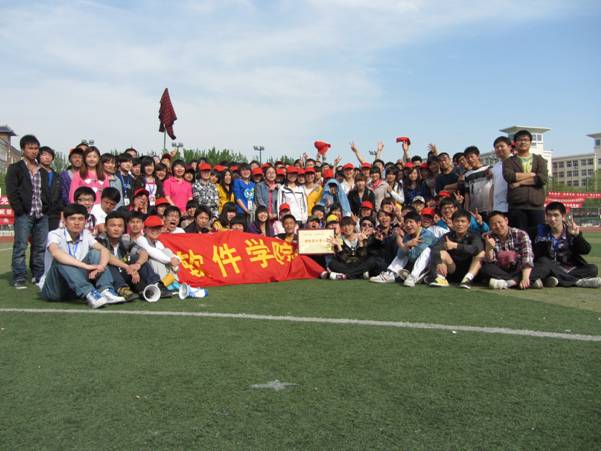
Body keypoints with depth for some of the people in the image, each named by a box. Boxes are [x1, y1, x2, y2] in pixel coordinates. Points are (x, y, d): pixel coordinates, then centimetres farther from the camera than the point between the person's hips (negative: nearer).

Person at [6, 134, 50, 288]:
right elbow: (11, 191, -3)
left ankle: (38, 275, 14)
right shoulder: (15, 168, 4)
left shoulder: (43, 171, 17)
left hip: (41, 214, 4)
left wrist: (45, 207, 4)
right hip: (24, 214, -4)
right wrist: (19, 210, -9)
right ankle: (19, 278, 1)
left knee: (40, 246, 6)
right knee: (20, 246, -4)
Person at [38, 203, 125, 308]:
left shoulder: (86, 235, 3)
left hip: (77, 287, 5)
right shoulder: (55, 234, -13)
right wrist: (86, 266, -43)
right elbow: (56, 253, -36)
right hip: (53, 289, -4)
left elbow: (104, 250, -8)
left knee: (94, 253, -10)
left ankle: (105, 291, -31)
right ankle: (89, 294, -43)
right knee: (61, 260, -30)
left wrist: (101, 266, -30)